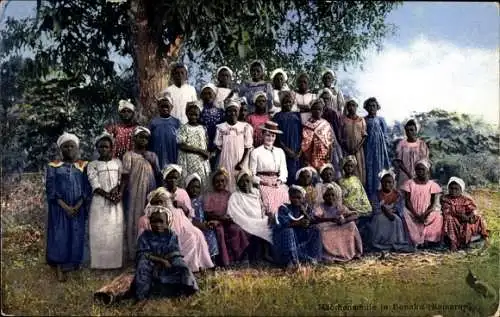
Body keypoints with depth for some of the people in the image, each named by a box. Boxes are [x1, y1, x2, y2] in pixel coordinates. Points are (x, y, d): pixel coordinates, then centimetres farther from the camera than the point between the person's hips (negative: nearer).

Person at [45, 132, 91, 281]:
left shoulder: (83, 166, 5)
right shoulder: (53, 166, 2)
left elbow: (87, 188, 0)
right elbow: (50, 189, -4)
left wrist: (77, 206, -13)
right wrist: (65, 206, -14)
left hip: (78, 208, 1)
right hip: (59, 208, -1)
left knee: (76, 236, 2)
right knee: (59, 236, -3)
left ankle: (71, 263, 14)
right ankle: (59, 268, 1)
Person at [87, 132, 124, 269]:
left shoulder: (117, 162, 12)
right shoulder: (92, 165, 3)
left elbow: (122, 180, 7)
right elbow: (95, 186, -5)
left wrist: (118, 191, -13)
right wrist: (108, 195, -16)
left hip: (116, 203, 2)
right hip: (100, 202, -2)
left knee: (116, 231, -1)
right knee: (99, 232, -6)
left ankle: (115, 262, 5)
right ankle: (99, 262, 0)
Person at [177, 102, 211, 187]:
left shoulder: (202, 128, 12)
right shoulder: (184, 128, -3)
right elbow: (182, 145, -12)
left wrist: (207, 153, -4)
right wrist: (199, 150, -13)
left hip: (202, 160, 5)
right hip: (190, 161, -4)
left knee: (203, 182, 2)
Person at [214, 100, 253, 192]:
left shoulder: (245, 127, 0)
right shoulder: (221, 128, 3)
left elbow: (248, 147, 0)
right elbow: (219, 146, 6)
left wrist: (242, 163, -8)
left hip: (240, 162, -1)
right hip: (226, 162, 1)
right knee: (227, 186, 0)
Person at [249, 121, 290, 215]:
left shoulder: (280, 152, 17)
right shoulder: (256, 152, 5)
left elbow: (284, 171, 14)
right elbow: (252, 174, 3)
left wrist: (279, 181, -5)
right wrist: (261, 181, -12)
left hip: (277, 183, 3)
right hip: (263, 183, -3)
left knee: (283, 194, -26)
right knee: (269, 198, -31)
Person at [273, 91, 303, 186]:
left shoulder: (297, 116, 13)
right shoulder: (278, 117, 3)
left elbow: (301, 135, 10)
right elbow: (276, 136, -4)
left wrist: (300, 152, -2)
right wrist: (287, 150, -12)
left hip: (296, 154, 3)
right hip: (284, 152, -3)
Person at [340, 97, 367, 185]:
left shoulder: (361, 120, 8)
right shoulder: (343, 119, 5)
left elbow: (364, 136, 4)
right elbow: (340, 136, 3)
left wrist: (358, 147, -10)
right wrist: (345, 147, -9)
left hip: (358, 149, 1)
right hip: (346, 150, -1)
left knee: (359, 169, -2)